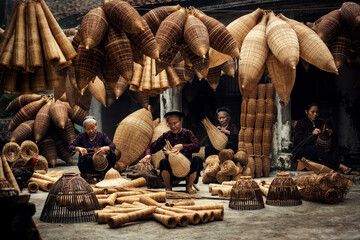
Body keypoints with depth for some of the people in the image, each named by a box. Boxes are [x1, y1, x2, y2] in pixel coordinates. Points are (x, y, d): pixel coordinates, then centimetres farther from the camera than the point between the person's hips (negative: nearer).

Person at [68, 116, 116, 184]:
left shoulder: (102, 135, 3)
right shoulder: (81, 136, 3)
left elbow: (113, 146, -12)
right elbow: (70, 147, -5)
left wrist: (105, 148, -35)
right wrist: (78, 148, -27)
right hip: (84, 165, 0)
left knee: (112, 156, -25)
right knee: (88, 157, -35)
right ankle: (88, 176, -6)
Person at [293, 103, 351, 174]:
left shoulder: (320, 123, 19)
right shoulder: (301, 123, 3)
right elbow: (297, 139, -12)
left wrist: (330, 133, -6)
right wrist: (312, 133, -21)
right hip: (301, 151, -7)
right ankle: (340, 166, -45)